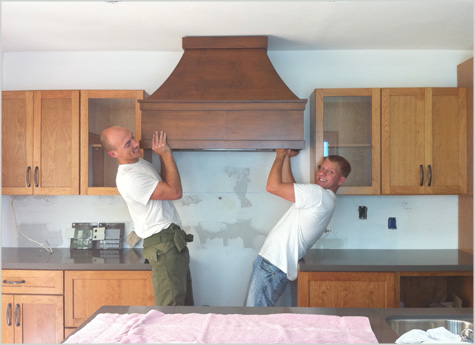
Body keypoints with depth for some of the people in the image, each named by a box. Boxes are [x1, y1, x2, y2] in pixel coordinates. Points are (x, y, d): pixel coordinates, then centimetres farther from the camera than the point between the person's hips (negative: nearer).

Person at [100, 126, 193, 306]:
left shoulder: (141, 162, 13)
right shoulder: (128, 179, -20)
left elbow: (164, 186, 20)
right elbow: (175, 192, -17)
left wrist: (163, 156, 8)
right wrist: (167, 154, -9)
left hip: (175, 242, 10)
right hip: (163, 244, -10)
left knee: (186, 303, 13)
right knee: (172, 307, -11)